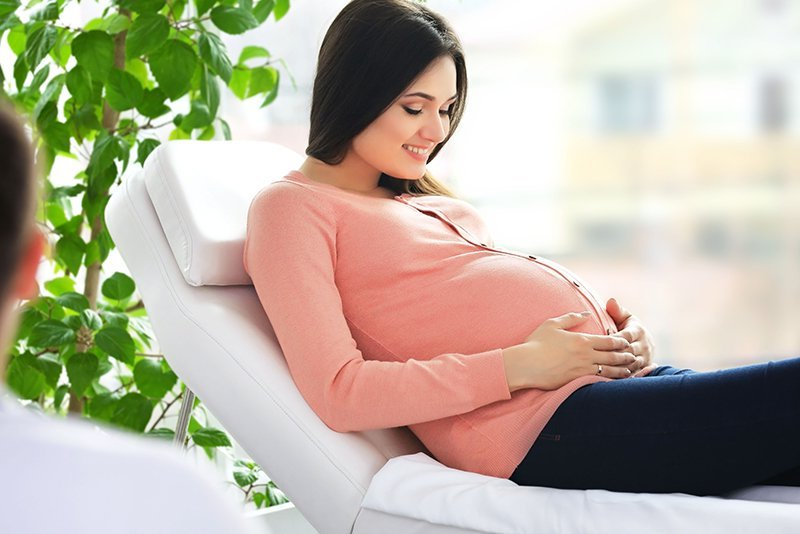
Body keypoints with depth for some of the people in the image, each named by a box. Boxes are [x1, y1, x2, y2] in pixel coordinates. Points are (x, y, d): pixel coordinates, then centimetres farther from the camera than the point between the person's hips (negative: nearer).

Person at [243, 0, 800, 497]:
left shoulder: (423, 198, 26)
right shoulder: (290, 206, 2)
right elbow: (338, 394, -11)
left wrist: (626, 331, 4)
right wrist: (520, 366, -14)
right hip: (547, 423, -8)